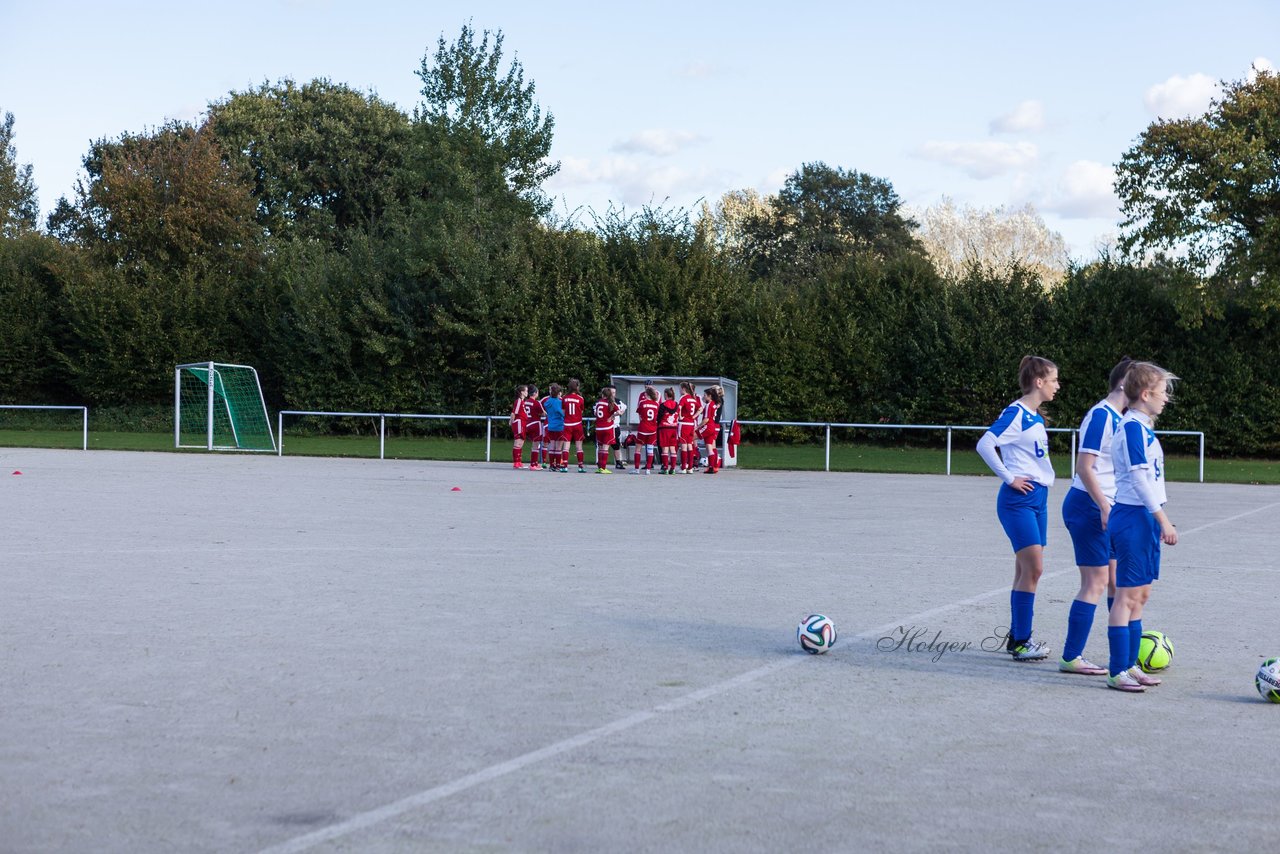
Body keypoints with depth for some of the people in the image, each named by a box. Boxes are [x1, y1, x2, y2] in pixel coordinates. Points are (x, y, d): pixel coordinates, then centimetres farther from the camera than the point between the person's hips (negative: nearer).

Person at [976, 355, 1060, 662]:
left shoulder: (1035, 416, 14)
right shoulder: (1016, 413, -13)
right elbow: (985, 444, -21)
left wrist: (1042, 479, 14)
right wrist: (1009, 478, -17)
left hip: (1037, 498, 9)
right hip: (1018, 500, -9)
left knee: (1026, 571, 10)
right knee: (1033, 569, -11)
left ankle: (1017, 637, 17)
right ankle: (1020, 643, -6)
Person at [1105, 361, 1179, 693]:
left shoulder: (1142, 426, 15)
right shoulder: (1133, 427, -15)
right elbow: (1139, 477, -20)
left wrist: (1159, 521, 21)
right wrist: (1163, 519, -20)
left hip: (1145, 518, 10)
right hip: (1133, 517, -10)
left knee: (1140, 594, 13)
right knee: (1128, 594, -7)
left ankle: (1129, 665, 20)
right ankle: (1117, 672, -3)